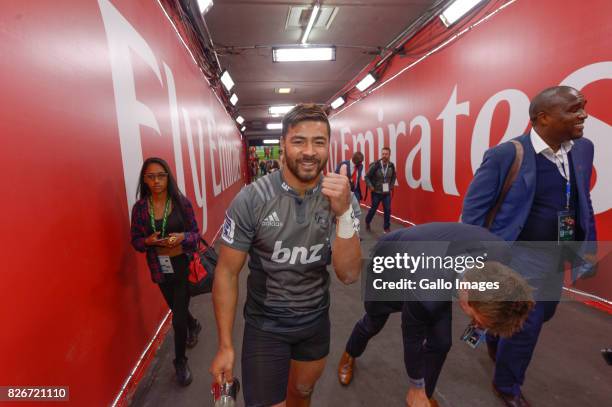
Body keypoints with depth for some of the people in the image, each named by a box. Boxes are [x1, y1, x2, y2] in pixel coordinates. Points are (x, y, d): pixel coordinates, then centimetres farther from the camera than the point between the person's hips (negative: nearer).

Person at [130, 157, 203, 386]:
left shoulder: (182, 202, -10)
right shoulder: (139, 207, -6)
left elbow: (196, 234, -5)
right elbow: (135, 241, 0)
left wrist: (182, 237, -25)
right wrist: (149, 241, -20)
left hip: (184, 265, -3)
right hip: (160, 268, 3)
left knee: (178, 317, -1)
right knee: (178, 309, 23)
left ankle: (180, 361, 26)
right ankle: (193, 325, 59)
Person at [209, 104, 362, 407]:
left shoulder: (340, 197, -13)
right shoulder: (250, 199, -22)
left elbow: (348, 275, -19)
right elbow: (227, 272, -13)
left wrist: (343, 212, -34)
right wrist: (225, 345, -11)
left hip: (316, 321, 4)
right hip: (265, 325, -3)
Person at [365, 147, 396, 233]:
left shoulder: (391, 166, -4)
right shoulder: (375, 165, -16)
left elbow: (394, 176, 16)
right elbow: (367, 177, -8)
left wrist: (392, 185, 4)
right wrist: (370, 186, -15)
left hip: (387, 193, 3)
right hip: (376, 192, -3)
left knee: (388, 210, 1)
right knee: (373, 209, 11)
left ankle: (387, 228, 15)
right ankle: (367, 223, 35)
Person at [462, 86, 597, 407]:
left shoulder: (583, 149, 2)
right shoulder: (505, 154, -19)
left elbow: (583, 202, 13)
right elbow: (473, 207, -16)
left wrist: (588, 245, 11)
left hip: (557, 255, 8)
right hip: (521, 255, -7)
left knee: (540, 314, 23)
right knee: (526, 322, 1)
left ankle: (496, 340, 54)